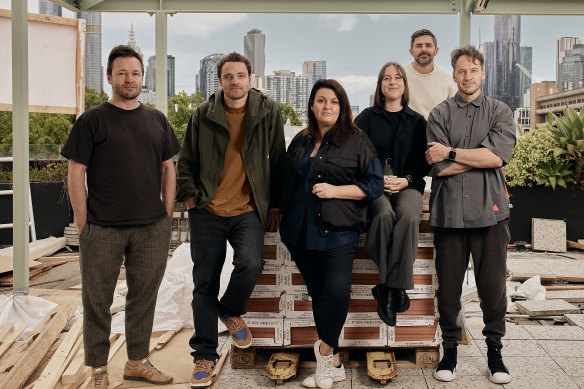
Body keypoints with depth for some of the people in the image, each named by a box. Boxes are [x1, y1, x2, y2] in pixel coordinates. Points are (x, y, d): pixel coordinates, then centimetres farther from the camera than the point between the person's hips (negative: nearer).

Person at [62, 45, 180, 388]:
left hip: (152, 228, 3)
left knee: (144, 296, 12)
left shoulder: (157, 120, 11)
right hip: (102, 230, -3)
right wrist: (83, 223, -7)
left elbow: (168, 168, 13)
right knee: (97, 299, 6)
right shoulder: (93, 120, 0)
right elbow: (76, 173, -2)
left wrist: (167, 216, 7)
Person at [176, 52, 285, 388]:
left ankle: (231, 311, 12)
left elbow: (277, 161, 8)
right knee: (205, 283, 5)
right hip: (207, 212, 1)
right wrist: (188, 194, -1)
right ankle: (205, 355, 20)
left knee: (251, 265, -24)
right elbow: (186, 162, 12)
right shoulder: (203, 115, 2)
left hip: (247, 210, -1)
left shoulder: (269, 112, 1)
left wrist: (275, 204, 6)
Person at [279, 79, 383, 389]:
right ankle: (333, 364, 20)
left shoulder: (357, 141, 2)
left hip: (338, 232, -5)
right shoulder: (300, 142, 17)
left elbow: (375, 184, -3)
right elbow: (287, 183, 24)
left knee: (337, 290, -21)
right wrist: (285, 219, 16)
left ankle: (325, 348, 5)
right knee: (318, 294, 9)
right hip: (302, 233, 5)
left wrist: (334, 191, -12)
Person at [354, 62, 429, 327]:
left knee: (408, 216, -34)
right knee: (384, 214, -35)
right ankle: (395, 288, -27)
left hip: (407, 184, 1)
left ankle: (387, 287, -29)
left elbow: (424, 161, 11)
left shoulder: (417, 122, 17)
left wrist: (406, 180, -8)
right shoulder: (367, 118, 14)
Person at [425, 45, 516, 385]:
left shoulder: (501, 112, 10)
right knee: (449, 286, 5)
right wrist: (479, 158, -6)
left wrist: (451, 154, -6)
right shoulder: (440, 115, 8)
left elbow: (498, 155, -8)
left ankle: (495, 351, 23)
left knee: (493, 285, 6)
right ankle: (450, 348, 22)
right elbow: (438, 166, -5)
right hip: (449, 211, 0)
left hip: (490, 210, 0)